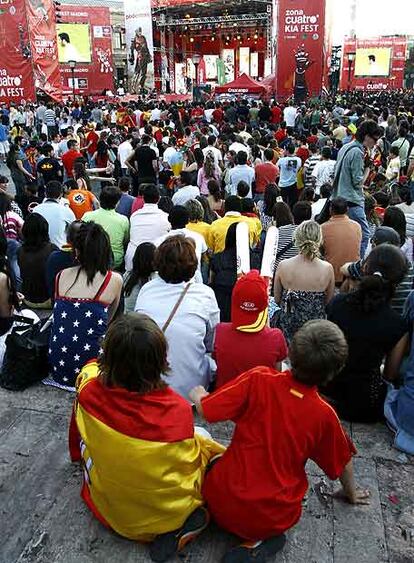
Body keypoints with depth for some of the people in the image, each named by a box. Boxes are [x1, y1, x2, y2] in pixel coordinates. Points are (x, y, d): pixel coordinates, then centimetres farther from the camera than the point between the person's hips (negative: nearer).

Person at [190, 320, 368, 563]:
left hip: (223, 501, 1)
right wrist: (351, 492, 28)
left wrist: (198, 394, 12)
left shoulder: (259, 379, -17)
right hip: (274, 519, 0)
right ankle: (259, 541, 7)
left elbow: (205, 409, -12)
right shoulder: (324, 415, -11)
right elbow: (342, 462, 6)